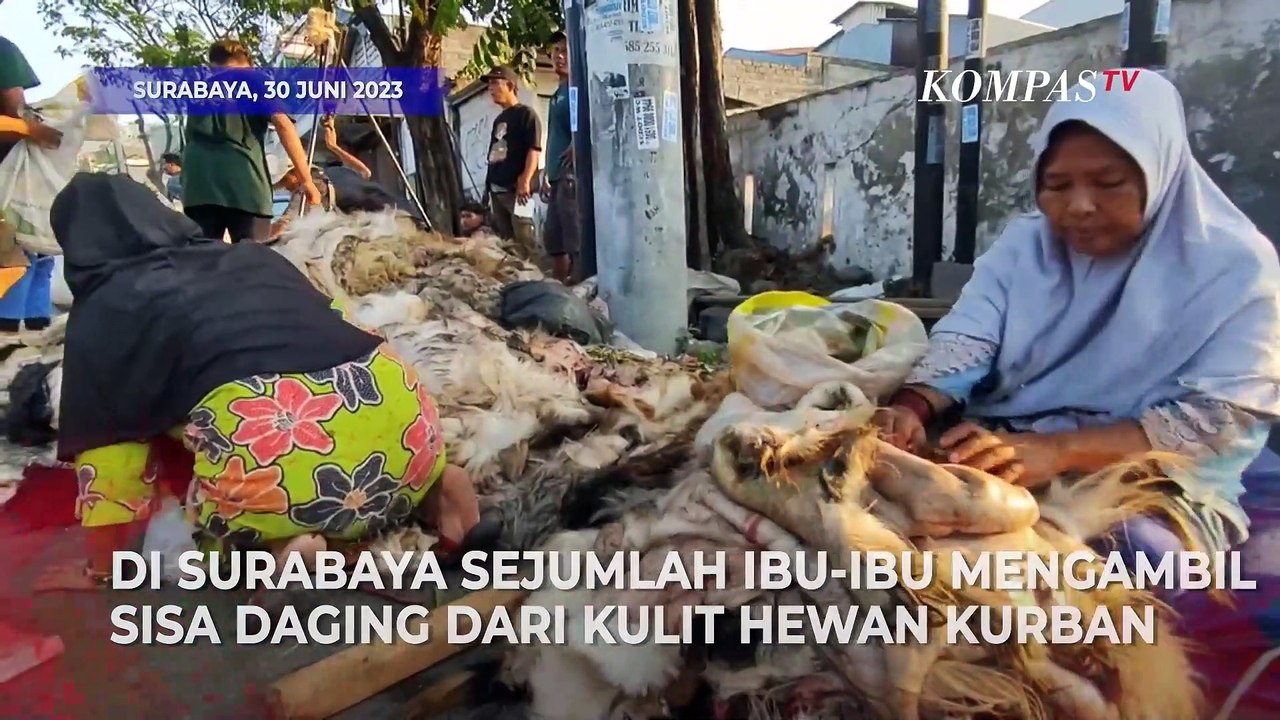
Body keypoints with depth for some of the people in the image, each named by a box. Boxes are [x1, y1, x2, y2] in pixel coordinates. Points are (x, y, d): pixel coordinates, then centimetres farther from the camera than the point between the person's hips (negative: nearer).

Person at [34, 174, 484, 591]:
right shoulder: (252, 256, 27)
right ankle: (432, 486, 8)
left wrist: (100, 570, 29)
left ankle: (282, 547, -3)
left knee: (219, 524, 28)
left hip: (272, 442, -4)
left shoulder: (99, 315, 15)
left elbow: (104, 446, 16)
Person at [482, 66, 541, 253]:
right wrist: (488, 184, 18)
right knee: (504, 241, 10)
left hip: (516, 189, -8)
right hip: (496, 190, 8)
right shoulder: (498, 120, 23)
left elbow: (534, 150, -11)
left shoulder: (526, 114, -1)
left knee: (524, 242, -12)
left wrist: (525, 181, -22)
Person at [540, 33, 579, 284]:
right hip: (557, 176, 10)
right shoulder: (557, 95, 23)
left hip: (572, 173, -10)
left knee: (576, 241, -10)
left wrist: (576, 147, -23)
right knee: (553, 240, 11)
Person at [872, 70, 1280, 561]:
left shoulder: (1237, 268, -4)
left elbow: (1223, 418, -14)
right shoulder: (1023, 244, 6)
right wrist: (911, 408, -31)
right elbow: (966, 338, -8)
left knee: (1141, 543, -36)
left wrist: (1058, 450, -31)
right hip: (1009, 457, 3)